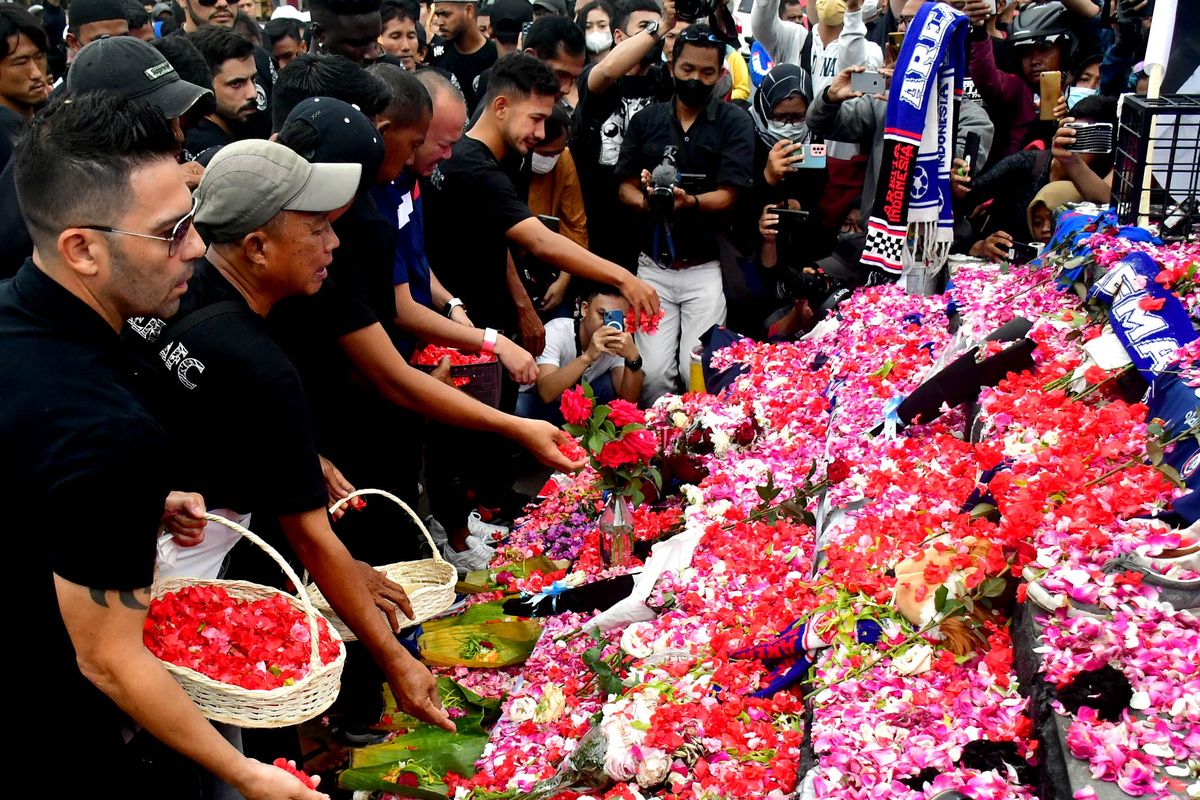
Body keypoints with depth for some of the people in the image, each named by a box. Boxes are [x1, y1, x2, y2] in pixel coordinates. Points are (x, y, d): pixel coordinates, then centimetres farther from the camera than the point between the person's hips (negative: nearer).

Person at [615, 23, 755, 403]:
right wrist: (646, 201, -18)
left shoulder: (735, 123, -1)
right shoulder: (645, 121, 8)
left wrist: (690, 202, -29)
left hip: (706, 268, -2)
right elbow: (625, 187, 5)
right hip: (653, 266, 2)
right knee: (653, 372, -5)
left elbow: (727, 196, -9)